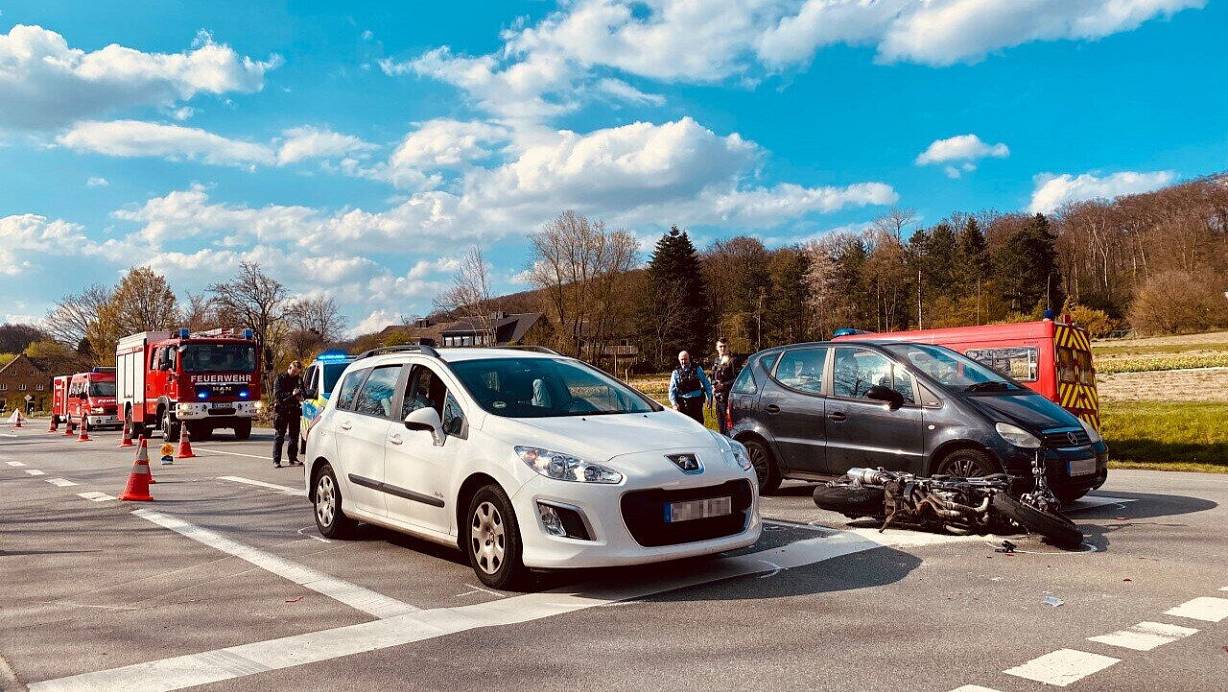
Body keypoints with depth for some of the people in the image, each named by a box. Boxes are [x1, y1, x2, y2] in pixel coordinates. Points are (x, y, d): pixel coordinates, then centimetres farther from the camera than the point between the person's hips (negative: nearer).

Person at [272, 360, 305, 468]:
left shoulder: (299, 379, 11)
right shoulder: (280, 378, -3)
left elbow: (303, 393, 18)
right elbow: (277, 395, -12)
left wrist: (300, 396, -5)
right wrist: (291, 395, -21)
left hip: (294, 411, 5)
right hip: (281, 411, -5)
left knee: (294, 436, 8)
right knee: (279, 436, -4)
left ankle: (293, 459, 16)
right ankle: (276, 461, -3)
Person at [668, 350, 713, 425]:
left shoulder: (697, 369, 5)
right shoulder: (676, 372, 5)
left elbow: (706, 384, 9)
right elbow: (672, 390, 3)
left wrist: (709, 397, 1)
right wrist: (674, 403, -9)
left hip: (697, 402, 0)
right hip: (683, 403, 0)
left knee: (699, 424, 3)